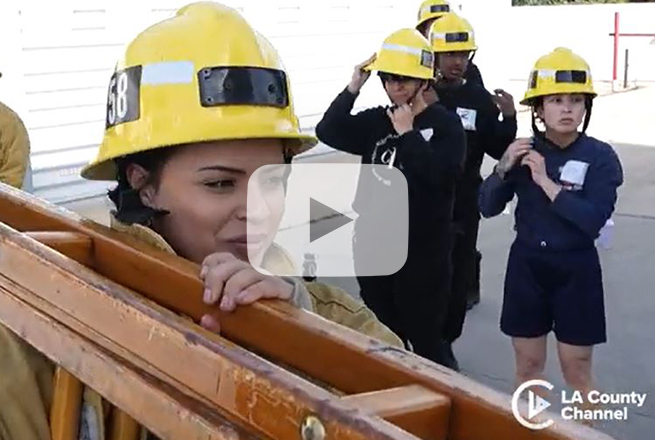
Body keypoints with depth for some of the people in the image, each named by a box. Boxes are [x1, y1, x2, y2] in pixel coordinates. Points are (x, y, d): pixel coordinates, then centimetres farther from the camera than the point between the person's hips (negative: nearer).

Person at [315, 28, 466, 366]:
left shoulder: (445, 124, -5)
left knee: (425, 341, 4)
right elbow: (327, 132, -5)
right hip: (373, 249, 5)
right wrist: (353, 88, -11)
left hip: (423, 253, -5)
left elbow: (444, 173, -20)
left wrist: (408, 133, -15)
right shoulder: (375, 121, 8)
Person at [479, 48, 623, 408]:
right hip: (527, 264, 3)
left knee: (577, 371, 8)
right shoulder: (523, 151, -2)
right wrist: (504, 169, -18)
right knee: (528, 365, 15)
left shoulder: (600, 157, -10)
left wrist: (546, 181, -24)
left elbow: (592, 221, -21)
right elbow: (488, 208, -2)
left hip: (576, 269, -2)